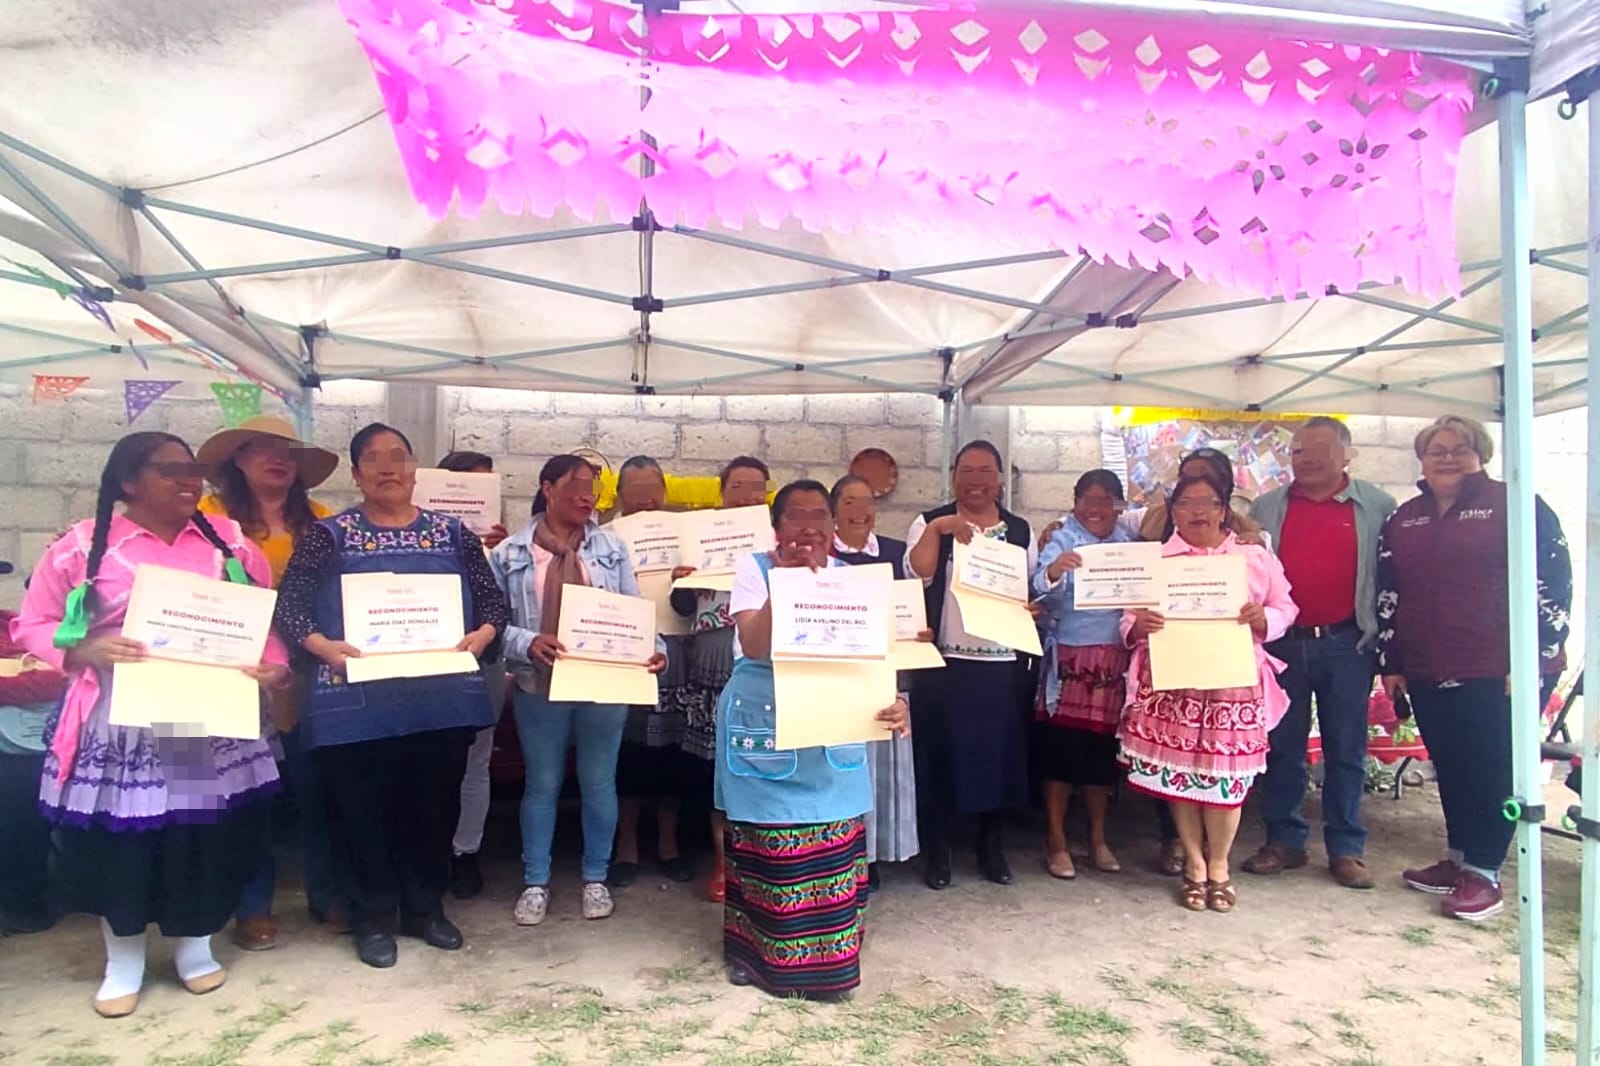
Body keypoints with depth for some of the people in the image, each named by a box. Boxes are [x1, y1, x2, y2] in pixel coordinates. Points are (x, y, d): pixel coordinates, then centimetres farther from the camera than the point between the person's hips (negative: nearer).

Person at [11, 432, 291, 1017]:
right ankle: (123, 962, 29)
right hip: (121, 721, -2)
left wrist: (274, 665, -8)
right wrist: (84, 650, -16)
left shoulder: (229, 540, 4)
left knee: (207, 834, 9)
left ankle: (195, 946, 32)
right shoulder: (82, 545, -3)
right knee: (120, 842, 6)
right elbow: (31, 625, 2)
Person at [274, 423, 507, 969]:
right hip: (357, 699, -2)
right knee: (362, 809, 7)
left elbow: (492, 596, 9)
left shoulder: (452, 533, 8)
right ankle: (372, 918, 25)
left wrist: (483, 634, -10)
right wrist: (322, 645, -18)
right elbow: (288, 602, -2)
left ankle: (426, 908, 30)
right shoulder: (329, 535, 2)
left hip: (442, 696, 2)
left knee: (435, 805, 12)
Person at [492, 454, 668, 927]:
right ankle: (535, 882, 26)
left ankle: (595, 878, 28)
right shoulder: (511, 553, -1)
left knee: (599, 782, 11)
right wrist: (528, 643, -22)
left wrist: (653, 648, -16)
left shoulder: (612, 547, 3)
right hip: (540, 686, -1)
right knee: (541, 784, 11)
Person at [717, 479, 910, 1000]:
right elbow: (753, 645, -18)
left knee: (833, 847, 6)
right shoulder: (754, 569, -5)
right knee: (768, 843, 3)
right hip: (765, 728, -3)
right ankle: (756, 949, 23)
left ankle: (828, 954, 26)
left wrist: (891, 699, -20)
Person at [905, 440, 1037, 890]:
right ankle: (937, 850, 17)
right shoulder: (930, 524, 1)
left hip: (1001, 663, 3)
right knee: (941, 752, 2)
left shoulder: (1020, 531, 9)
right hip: (944, 661, -2)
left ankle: (991, 846, 26)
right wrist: (936, 529, -26)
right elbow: (916, 575, -15)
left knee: (997, 751, 9)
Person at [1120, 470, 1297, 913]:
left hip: (1234, 681, 0)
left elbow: (1285, 608, 9)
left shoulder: (1256, 557, 10)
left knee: (1226, 775, 1)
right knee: (1178, 774, 3)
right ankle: (1194, 866, 20)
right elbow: (1129, 619, 7)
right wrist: (1138, 624, -16)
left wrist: (1264, 618, -13)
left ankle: (1219, 866, 21)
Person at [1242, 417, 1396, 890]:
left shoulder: (1376, 506, 3)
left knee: (1346, 750, 7)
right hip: (1282, 642, 2)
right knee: (1282, 747, 7)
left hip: (1347, 644, -1)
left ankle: (1346, 849, 18)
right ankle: (1284, 842, 19)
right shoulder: (1267, 508, 8)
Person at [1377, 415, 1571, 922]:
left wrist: (1534, 658, -11)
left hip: (1499, 672, -5)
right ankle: (1457, 858, 25)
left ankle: (1484, 872, 12)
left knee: (1491, 768, 2)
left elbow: (1552, 584, -6)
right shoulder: (1402, 520, 13)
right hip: (1427, 673, 5)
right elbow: (1387, 595, 14)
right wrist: (1390, 663, 11)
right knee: (1449, 767, 12)